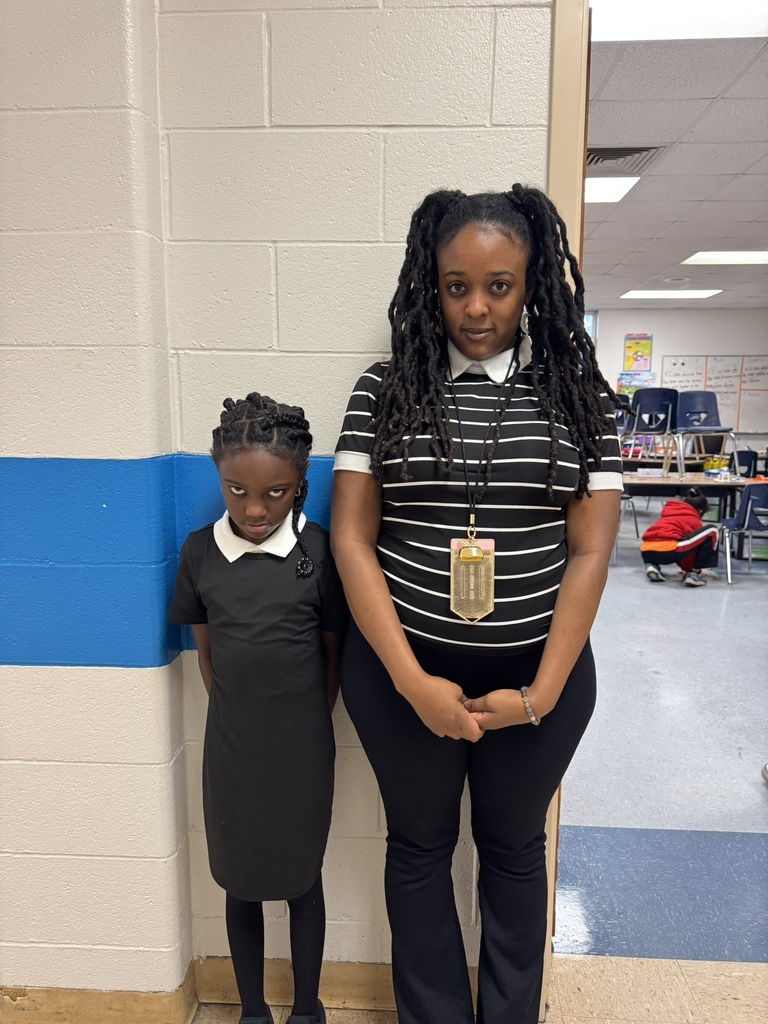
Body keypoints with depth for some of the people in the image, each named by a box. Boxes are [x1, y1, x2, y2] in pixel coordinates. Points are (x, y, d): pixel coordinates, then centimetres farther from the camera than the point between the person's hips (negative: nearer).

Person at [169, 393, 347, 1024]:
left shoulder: (319, 551, -12)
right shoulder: (200, 551, -5)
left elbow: (333, 651, -3)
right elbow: (206, 647, 4)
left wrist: (307, 723, 2)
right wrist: (237, 714, 2)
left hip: (302, 750, -2)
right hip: (232, 746, 2)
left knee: (303, 880, 16)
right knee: (241, 883, 18)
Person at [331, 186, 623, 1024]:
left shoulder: (576, 394, -2)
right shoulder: (386, 388, -4)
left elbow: (588, 552, -4)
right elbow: (350, 539, -8)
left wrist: (542, 692, -10)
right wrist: (412, 681, -13)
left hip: (538, 671, 1)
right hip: (401, 670, 0)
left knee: (514, 849, 21)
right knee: (418, 847, 18)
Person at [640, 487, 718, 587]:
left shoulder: (667, 512, 35)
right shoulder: (694, 520, 19)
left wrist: (685, 568, 57)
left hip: (646, 552, 6)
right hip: (668, 550, -6)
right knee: (712, 529, 11)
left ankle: (652, 565, 12)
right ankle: (693, 574, 10)